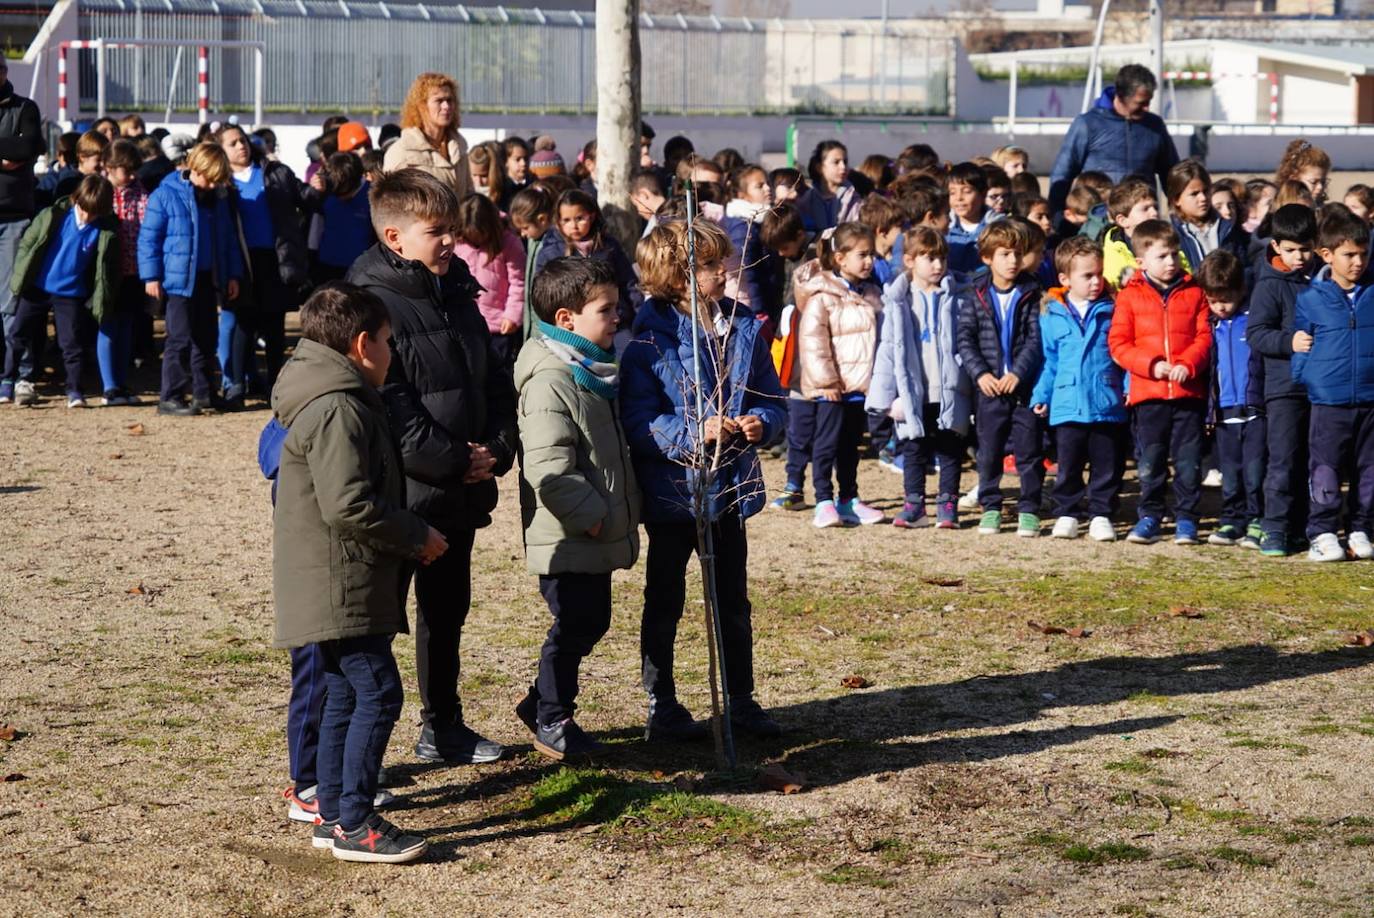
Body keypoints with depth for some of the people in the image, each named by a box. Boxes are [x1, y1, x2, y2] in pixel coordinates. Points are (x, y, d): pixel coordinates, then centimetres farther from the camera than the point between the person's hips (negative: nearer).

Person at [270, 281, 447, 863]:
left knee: (345, 695, 15)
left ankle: (333, 815, 21)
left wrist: (408, 536, 17)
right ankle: (353, 825, -7)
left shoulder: (332, 399, 17)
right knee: (378, 692, -10)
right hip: (341, 588, -11)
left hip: (331, 589, 11)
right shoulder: (338, 410, -18)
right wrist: (417, 536, -14)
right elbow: (348, 505, -25)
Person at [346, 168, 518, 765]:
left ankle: (444, 727, 35)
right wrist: (456, 460, -19)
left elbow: (493, 381, 16)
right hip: (400, 491, -9)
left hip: (461, 492, 9)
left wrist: (497, 448, -1)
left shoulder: (457, 295, 11)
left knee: (448, 609, 20)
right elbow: (388, 407, -22)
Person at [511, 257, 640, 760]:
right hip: (567, 537, -10)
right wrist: (589, 514, -21)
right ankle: (552, 719, 14)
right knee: (574, 625, -2)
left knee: (592, 621, 16)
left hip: (598, 533, 10)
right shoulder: (550, 381, -20)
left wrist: (623, 511, 20)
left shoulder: (596, 371, 13)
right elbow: (548, 466, -26)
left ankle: (542, 702, 31)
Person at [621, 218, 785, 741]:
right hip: (671, 491, -5)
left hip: (730, 488, 5)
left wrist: (760, 423, -13)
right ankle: (661, 707, 20)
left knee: (733, 603, 16)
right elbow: (638, 423, -18)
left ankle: (740, 701, 28)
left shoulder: (744, 330, 2)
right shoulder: (650, 341, -15)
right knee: (664, 604, 9)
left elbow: (770, 399, 8)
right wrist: (696, 433, -28)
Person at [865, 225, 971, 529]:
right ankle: (913, 505, 18)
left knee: (950, 452, 7)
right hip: (913, 394, 0)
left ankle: (947, 505, 16)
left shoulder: (954, 299, 1)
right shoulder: (897, 301, 0)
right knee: (914, 452, 9)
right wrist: (889, 396, -6)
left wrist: (967, 387, -2)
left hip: (949, 394, 0)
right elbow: (888, 349, -1)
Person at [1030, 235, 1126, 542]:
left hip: (1108, 405, 0)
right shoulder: (1052, 315, 3)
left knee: (1108, 467, 5)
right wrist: (1041, 396, 4)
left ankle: (1101, 515, 15)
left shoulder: (1111, 310, 2)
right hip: (1067, 407, 0)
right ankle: (1066, 514, 18)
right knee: (1068, 467, 7)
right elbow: (1048, 361, 9)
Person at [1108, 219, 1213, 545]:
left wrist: (1187, 364, -16)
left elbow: (1204, 337, 2)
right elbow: (1118, 344, -1)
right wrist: (1152, 364, -13)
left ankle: (1186, 519, 11)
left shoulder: (1193, 293, 6)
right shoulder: (1130, 296, 3)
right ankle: (1149, 517, 17)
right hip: (1148, 393, 0)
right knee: (1150, 461, 7)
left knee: (1189, 461, 2)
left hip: (1188, 391, 0)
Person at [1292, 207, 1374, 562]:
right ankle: (1323, 534, 7)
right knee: (1325, 472, -1)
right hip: (1328, 402, -3)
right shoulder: (1310, 299, -2)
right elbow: (1301, 343, 5)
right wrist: (1306, 376, -4)